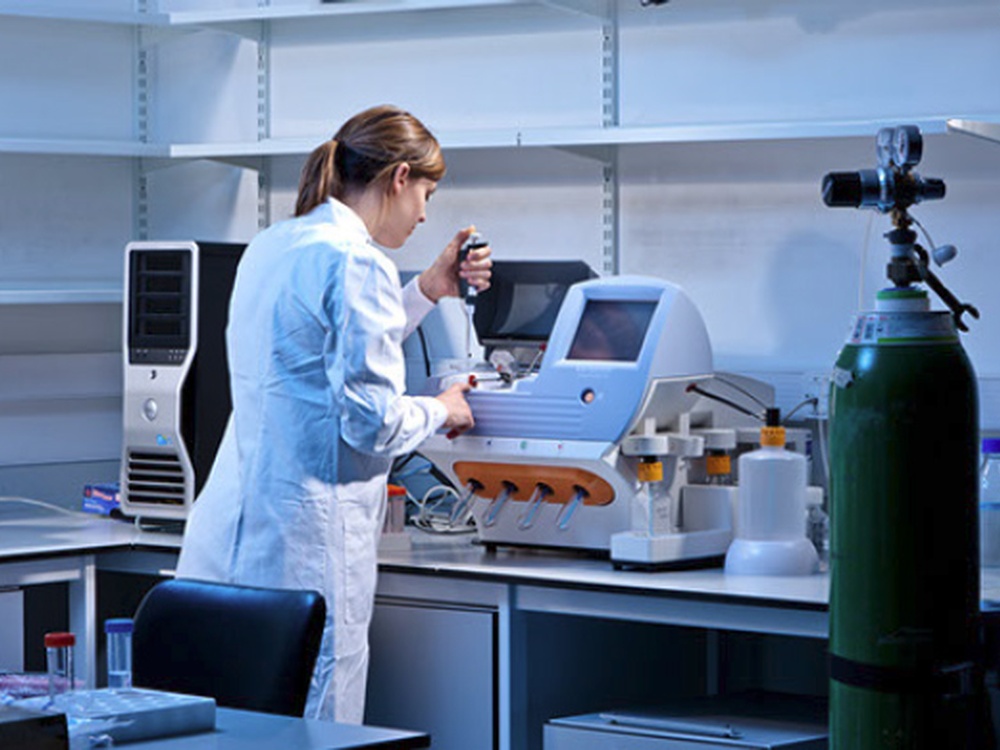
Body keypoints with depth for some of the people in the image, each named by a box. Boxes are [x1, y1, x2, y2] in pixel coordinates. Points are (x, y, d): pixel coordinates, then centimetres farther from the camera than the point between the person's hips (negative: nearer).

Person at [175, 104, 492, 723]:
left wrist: (426, 293, 28)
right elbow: (371, 421, -16)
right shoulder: (358, 263, -13)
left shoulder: (269, 248, 15)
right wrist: (440, 411, 3)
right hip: (306, 542, -9)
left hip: (230, 528, 9)